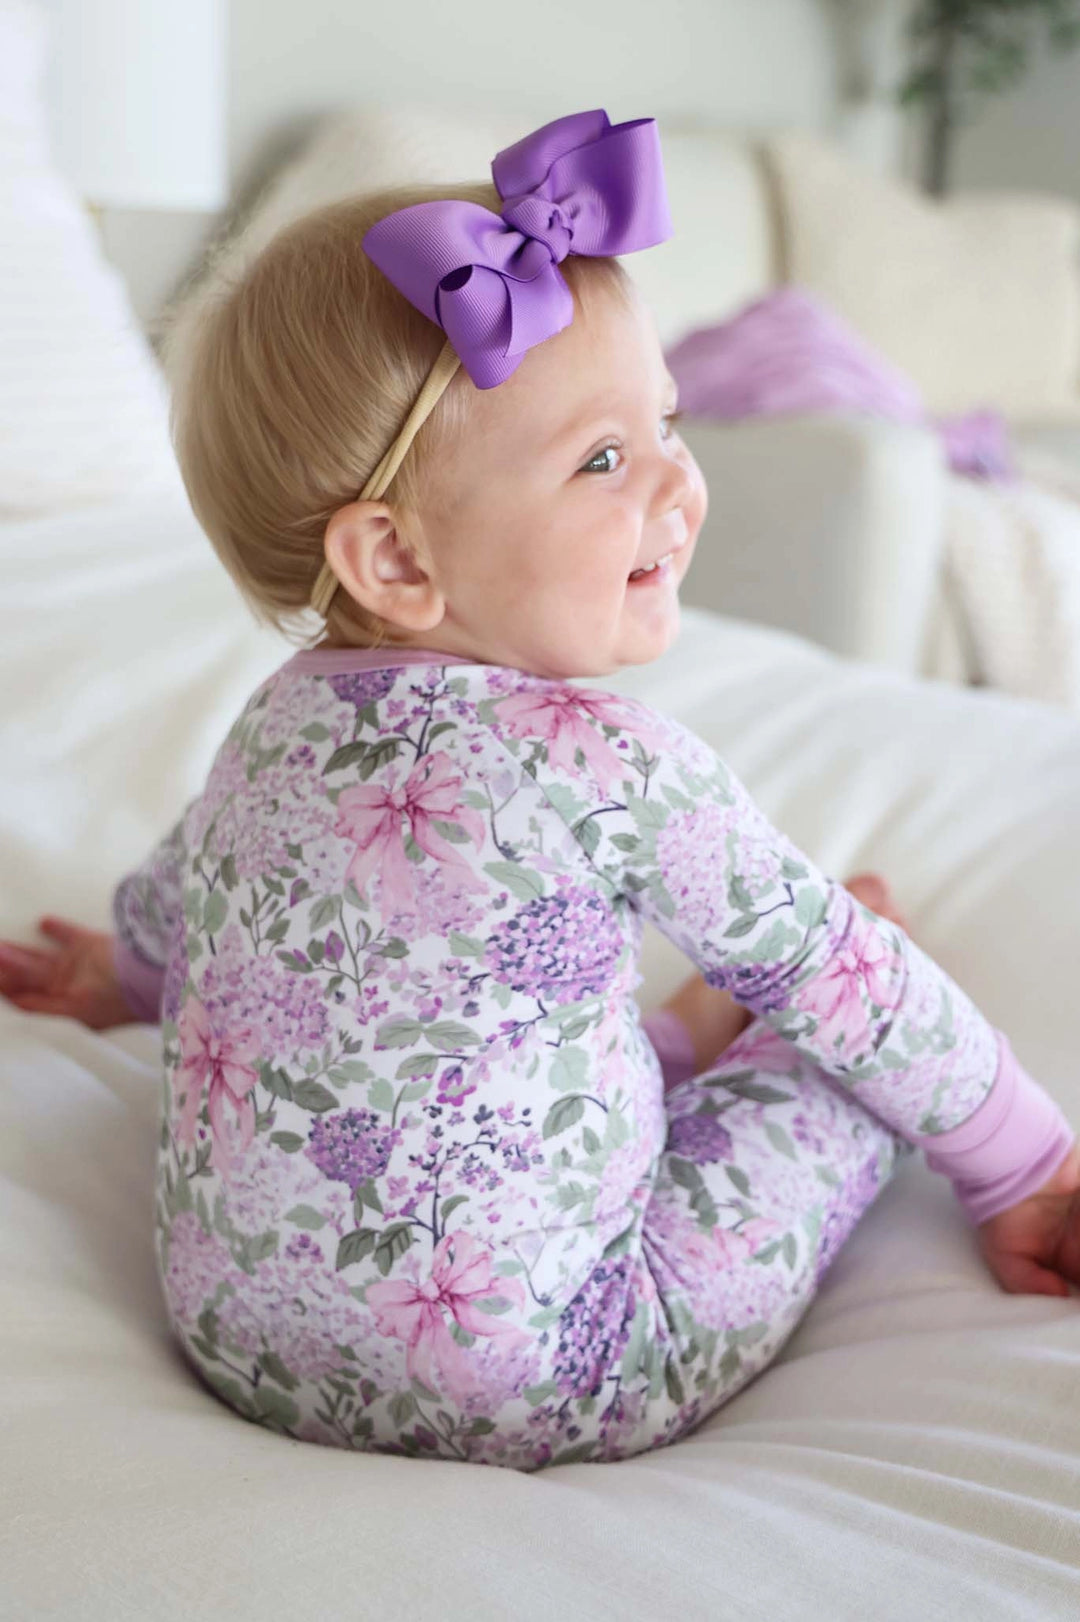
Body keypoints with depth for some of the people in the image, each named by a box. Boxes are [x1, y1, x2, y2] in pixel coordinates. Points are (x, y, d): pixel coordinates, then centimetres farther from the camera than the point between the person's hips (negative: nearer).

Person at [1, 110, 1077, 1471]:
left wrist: (124, 976, 44)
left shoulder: (280, 718, -1)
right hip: (523, 1391, -6)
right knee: (858, 1071, 11)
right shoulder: (605, 766, -23)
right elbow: (843, 990, -10)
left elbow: (172, 894, 20)